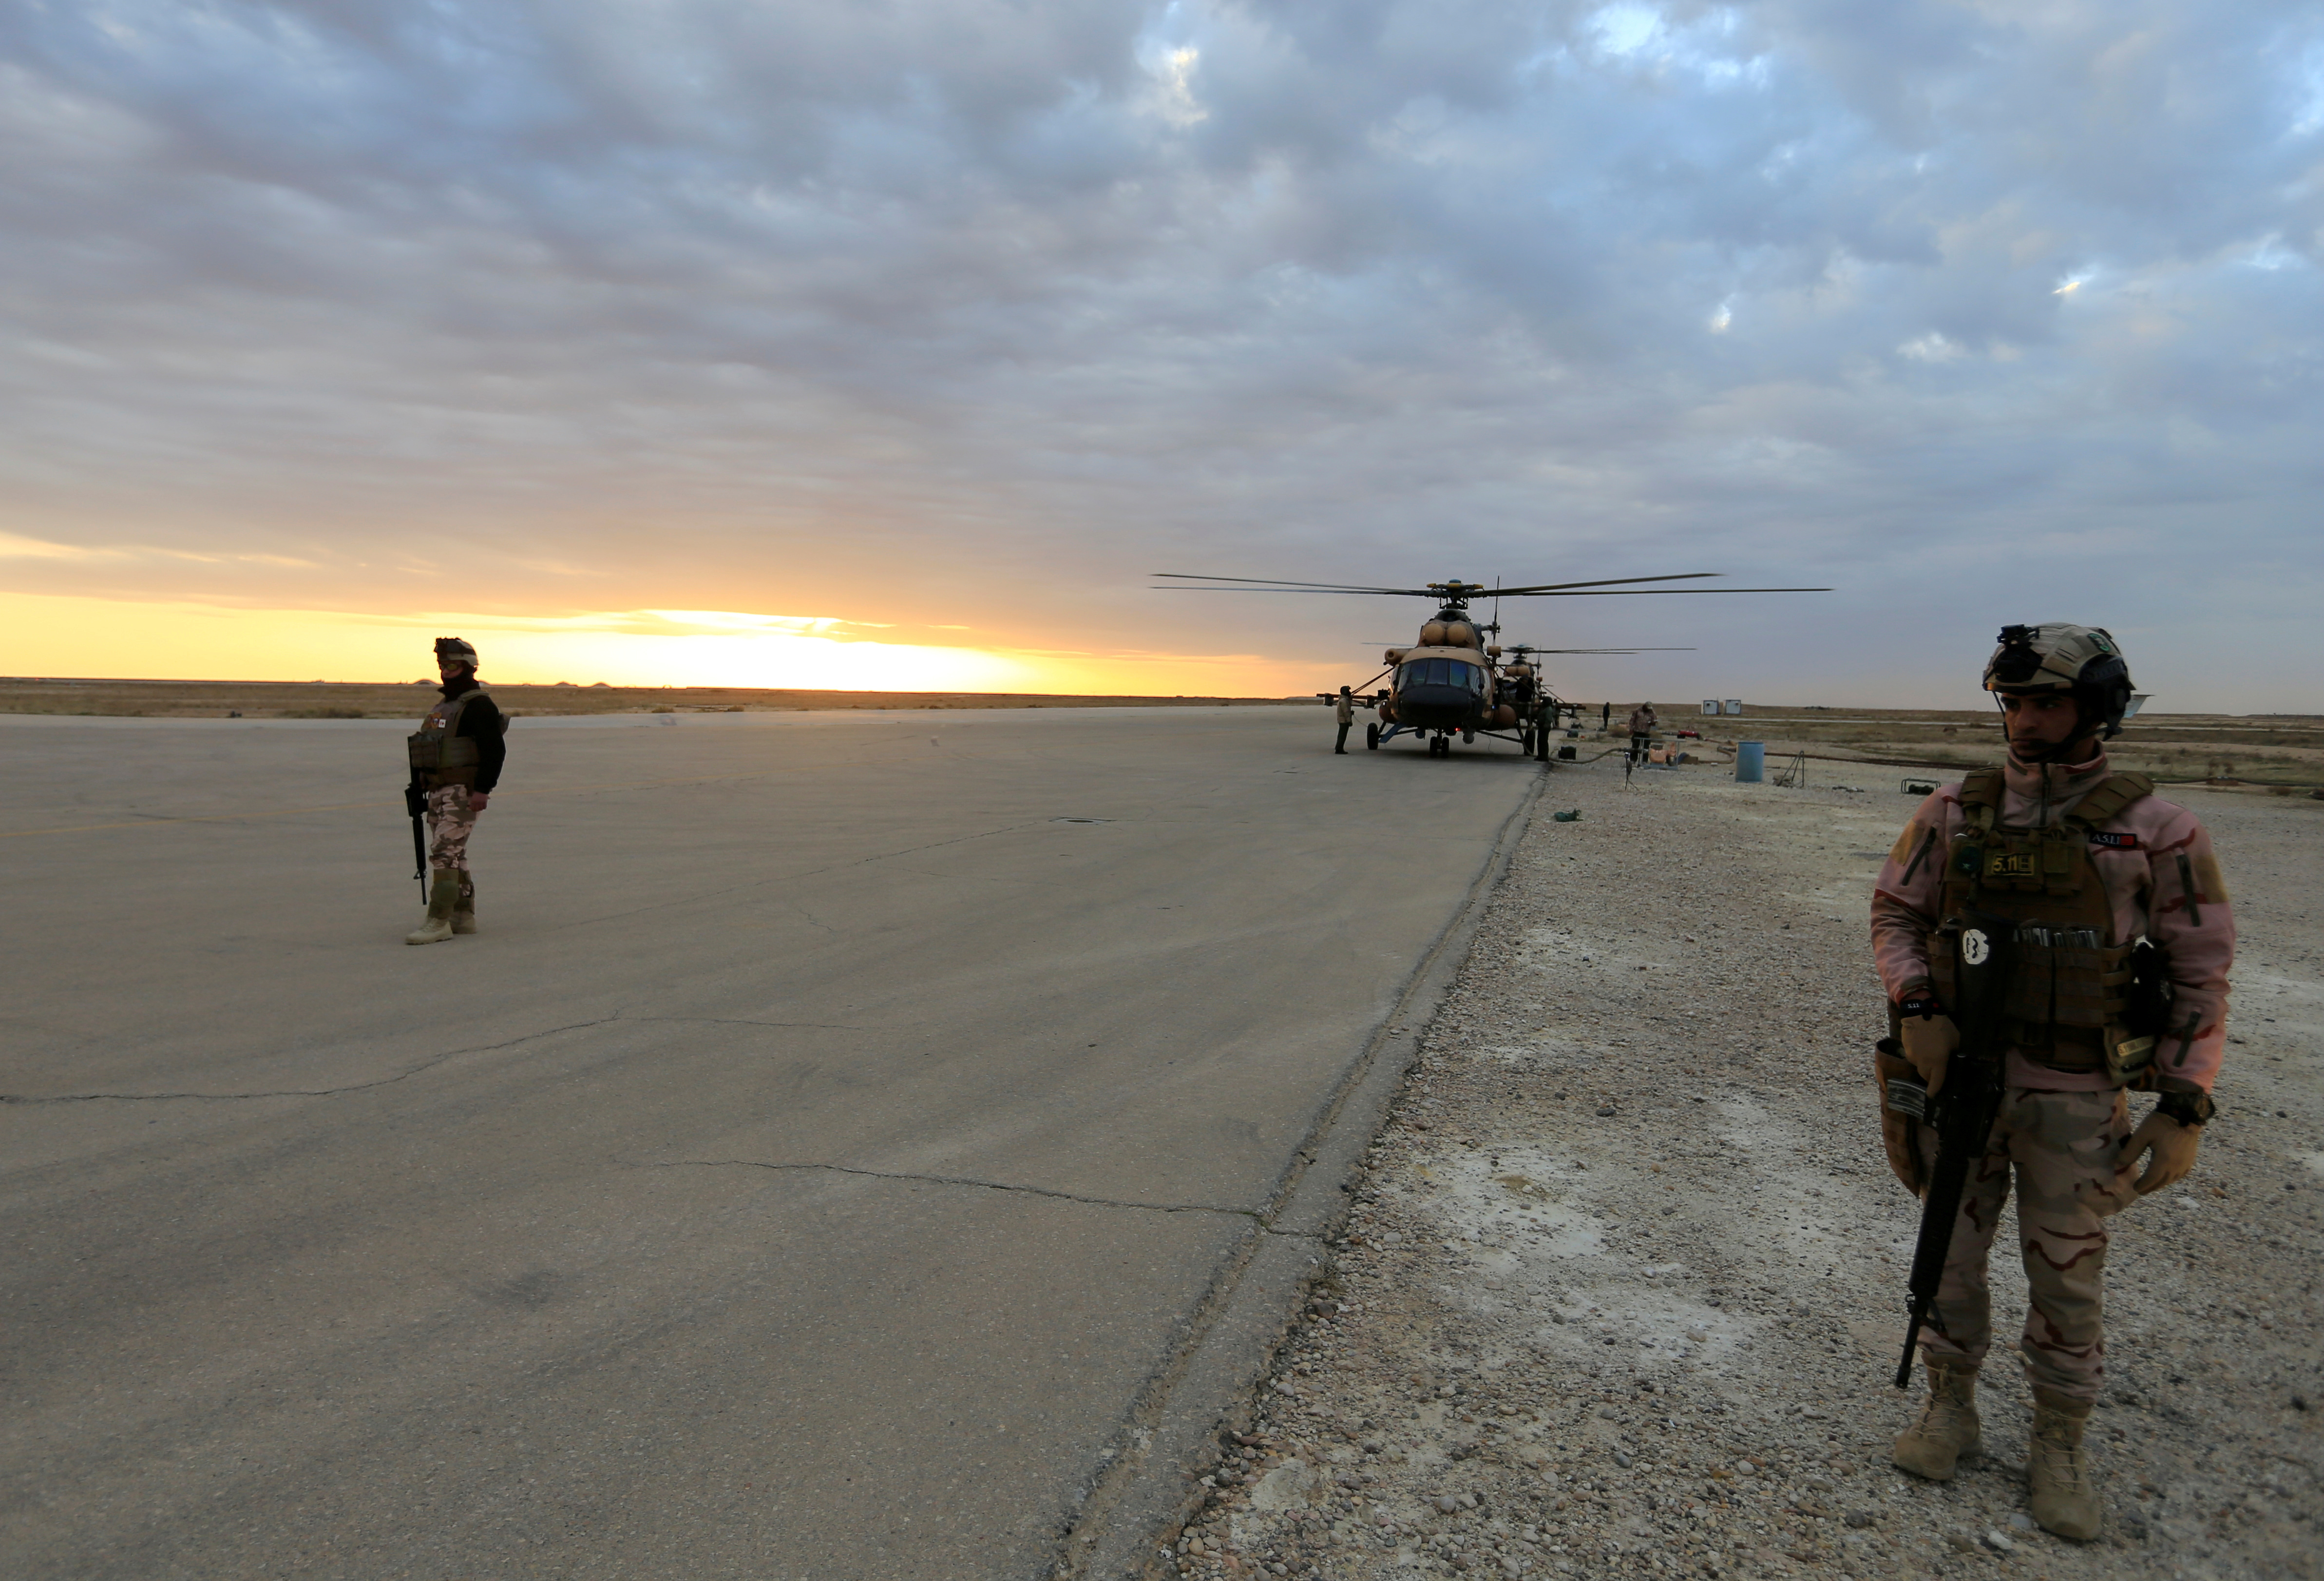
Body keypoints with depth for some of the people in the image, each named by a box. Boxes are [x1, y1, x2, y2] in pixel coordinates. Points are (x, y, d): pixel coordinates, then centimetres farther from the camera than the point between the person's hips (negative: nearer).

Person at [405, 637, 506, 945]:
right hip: (439, 791, 10)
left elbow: (495, 750, -20)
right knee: (454, 856, 12)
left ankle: (438, 922, -14)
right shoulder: (445, 705, 19)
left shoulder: (479, 705, -12)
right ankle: (464, 917, 20)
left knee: (444, 853, -14)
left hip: (463, 792, -10)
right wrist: (420, 786, 20)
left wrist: (483, 790, -24)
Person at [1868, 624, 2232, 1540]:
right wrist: (1916, 1009, -11)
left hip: (2074, 1095, -2)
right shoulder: (1954, 813, -2)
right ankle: (1950, 1409, 33)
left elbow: (2201, 975, -4)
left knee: (2067, 1279, 11)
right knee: (1950, 1256, 13)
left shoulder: (2153, 829, -8)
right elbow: (1894, 914, 5)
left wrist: (2186, 1109, -8)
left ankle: (2058, 1449, 31)